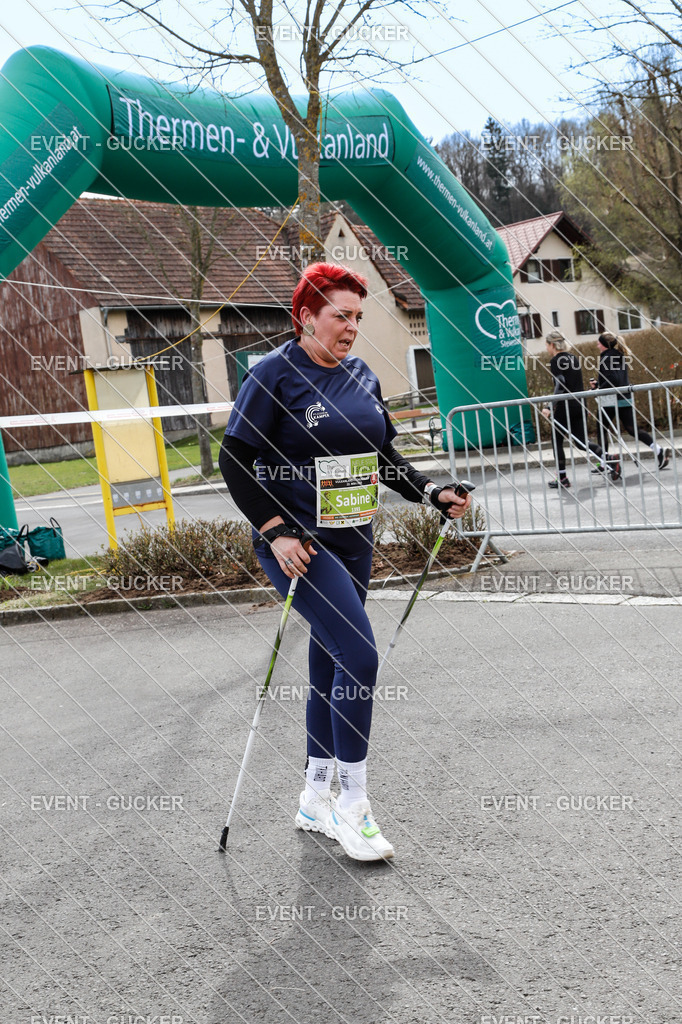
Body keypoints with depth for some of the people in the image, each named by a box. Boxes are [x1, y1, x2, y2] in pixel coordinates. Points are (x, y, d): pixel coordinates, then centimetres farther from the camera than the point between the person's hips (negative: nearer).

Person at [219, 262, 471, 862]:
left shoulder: (362, 377, 11)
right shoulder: (274, 374, -9)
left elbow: (384, 457, 19)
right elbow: (234, 461, -11)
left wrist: (433, 493, 4)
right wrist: (275, 531, -19)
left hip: (353, 540, 7)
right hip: (297, 542, -7)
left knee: (330, 663, 12)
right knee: (359, 655, -17)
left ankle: (316, 799, 27)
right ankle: (352, 804, -2)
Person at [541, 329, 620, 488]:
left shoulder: (556, 361, -10)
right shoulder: (573, 358, 13)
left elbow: (560, 386, -20)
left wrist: (549, 407, -22)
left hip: (565, 405, -7)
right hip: (579, 403, 7)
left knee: (557, 440, 6)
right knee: (580, 440, 12)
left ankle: (562, 478, 6)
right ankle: (609, 460, -4)